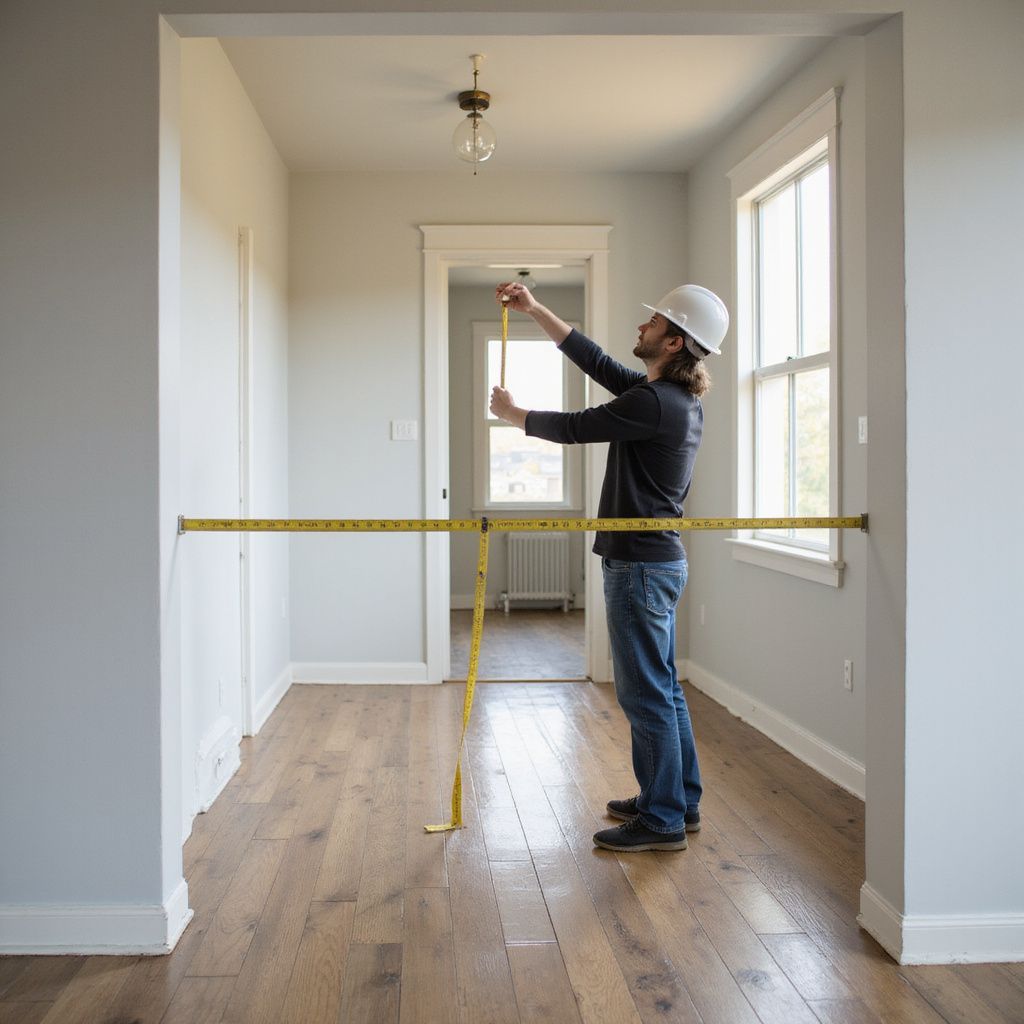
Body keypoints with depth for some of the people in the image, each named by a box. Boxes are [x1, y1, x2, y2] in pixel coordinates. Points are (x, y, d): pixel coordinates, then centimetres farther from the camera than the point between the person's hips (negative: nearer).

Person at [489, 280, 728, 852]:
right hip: (661, 558, 10)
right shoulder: (674, 397, 9)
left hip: (641, 565, -10)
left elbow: (573, 428, -13)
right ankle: (680, 802, 29)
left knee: (646, 693, -2)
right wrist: (535, 310, 19)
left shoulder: (654, 404, -22)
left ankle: (663, 822, 8)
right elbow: (596, 362, 18)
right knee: (662, 687, 17)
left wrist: (513, 413, 6)